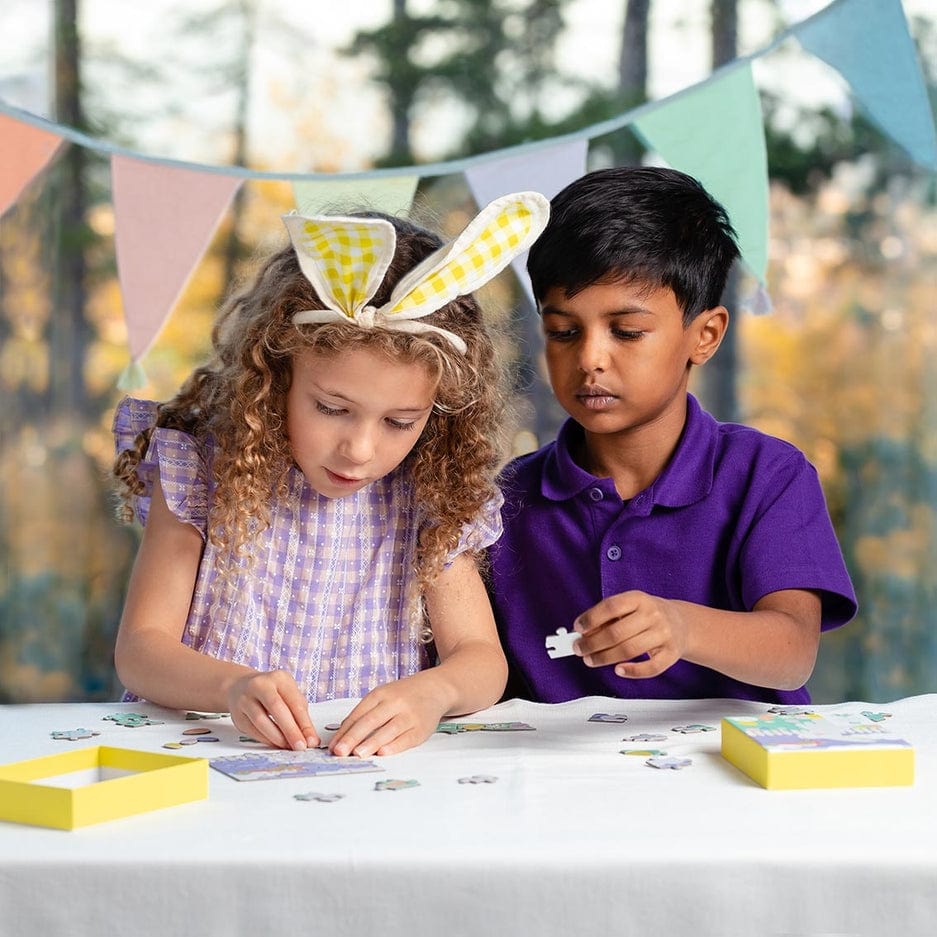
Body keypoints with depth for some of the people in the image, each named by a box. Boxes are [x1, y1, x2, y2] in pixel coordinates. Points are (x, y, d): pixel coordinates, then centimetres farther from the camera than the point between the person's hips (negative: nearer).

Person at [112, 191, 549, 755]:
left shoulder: (431, 498, -2)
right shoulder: (202, 470, -6)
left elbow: (481, 658, -5)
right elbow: (140, 648, -9)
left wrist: (433, 693, -29)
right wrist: (233, 686, -30)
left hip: (376, 765, 2)